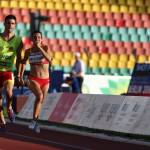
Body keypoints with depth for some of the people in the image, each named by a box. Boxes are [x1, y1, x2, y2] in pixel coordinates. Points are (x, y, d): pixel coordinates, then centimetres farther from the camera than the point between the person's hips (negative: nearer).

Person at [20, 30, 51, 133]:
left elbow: (49, 59, -23)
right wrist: (21, 76, 18)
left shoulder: (45, 48, -3)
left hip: (45, 81, 2)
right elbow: (24, 63, 20)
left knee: (40, 102, 13)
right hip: (33, 79, -2)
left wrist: (39, 48, -24)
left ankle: (35, 123, 34)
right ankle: (34, 120, -20)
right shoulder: (28, 51, 2)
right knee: (39, 97, -29)